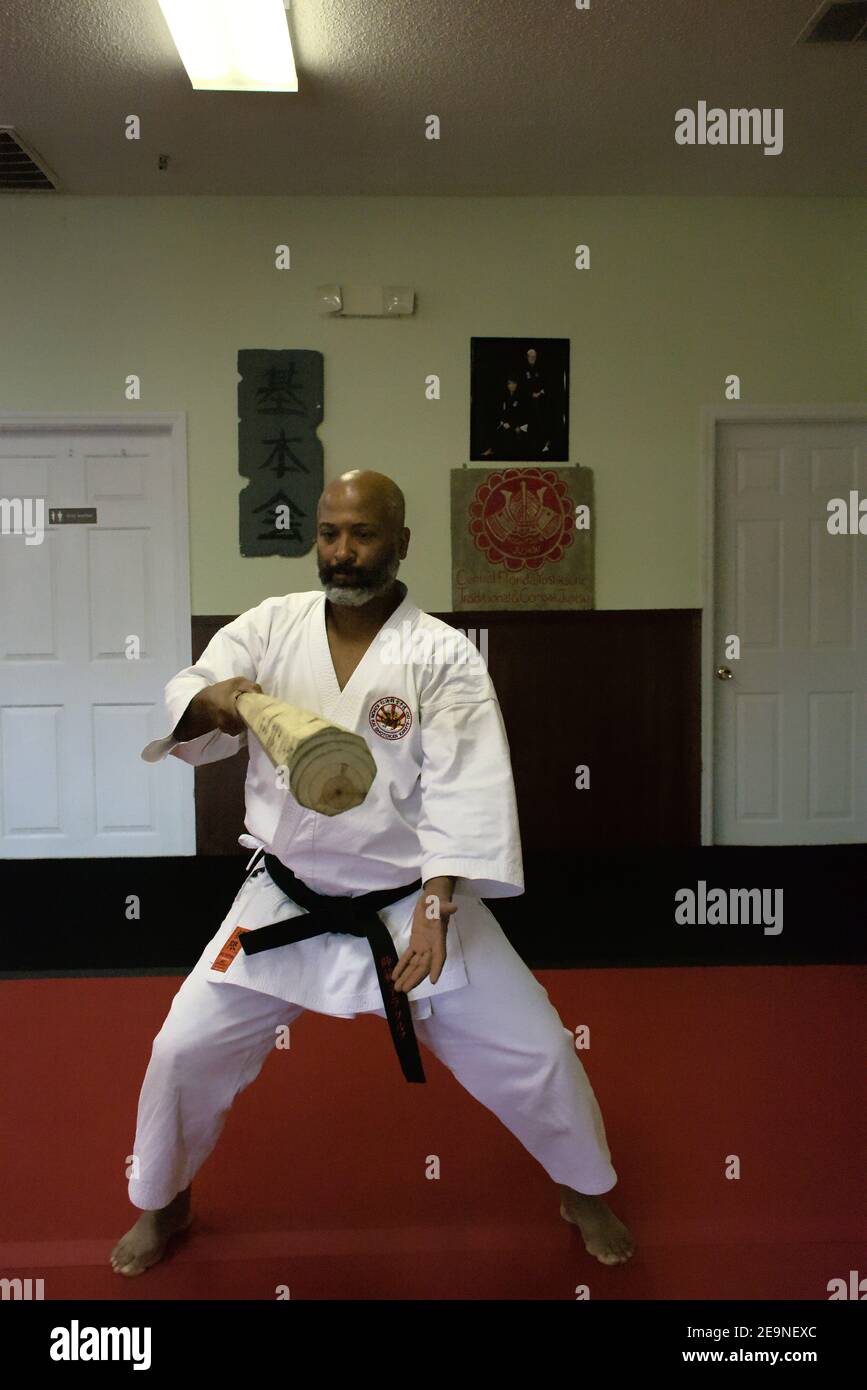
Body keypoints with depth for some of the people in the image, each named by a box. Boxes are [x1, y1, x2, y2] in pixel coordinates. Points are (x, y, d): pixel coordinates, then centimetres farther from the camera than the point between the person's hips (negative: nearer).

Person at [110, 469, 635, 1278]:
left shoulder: (443, 656, -13)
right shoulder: (270, 626, -3)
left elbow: (466, 792, -18)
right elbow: (182, 716, -7)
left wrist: (435, 909, -27)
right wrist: (211, 701, -32)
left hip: (411, 900, -2)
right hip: (287, 900, 2)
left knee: (531, 1051, 3)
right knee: (186, 1048, 5)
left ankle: (585, 1190, 35)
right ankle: (160, 1202, 36)